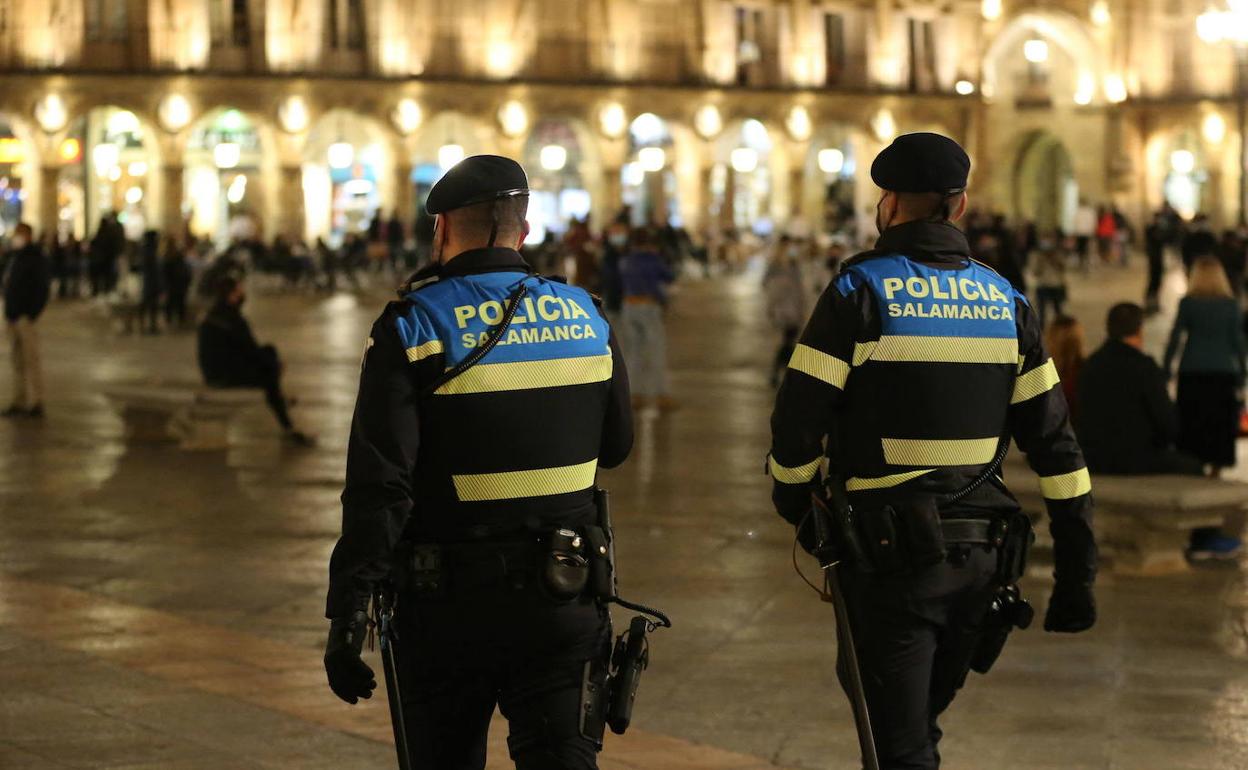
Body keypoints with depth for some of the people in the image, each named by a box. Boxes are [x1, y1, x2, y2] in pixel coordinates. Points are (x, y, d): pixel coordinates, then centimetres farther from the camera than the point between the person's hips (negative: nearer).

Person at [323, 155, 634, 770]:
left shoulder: (413, 327, -10)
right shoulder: (584, 317, 3)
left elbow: (378, 485, -16)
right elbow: (615, 445, 16)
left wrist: (347, 610, -15)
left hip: (448, 603, -2)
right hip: (561, 602, 3)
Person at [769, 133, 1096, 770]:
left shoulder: (859, 292, -8)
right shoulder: (1004, 301, 7)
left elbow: (798, 421, -9)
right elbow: (1053, 441, 5)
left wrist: (796, 506, 10)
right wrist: (1077, 573, 8)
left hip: (889, 550, -5)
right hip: (980, 557, 5)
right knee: (918, 717, 23)